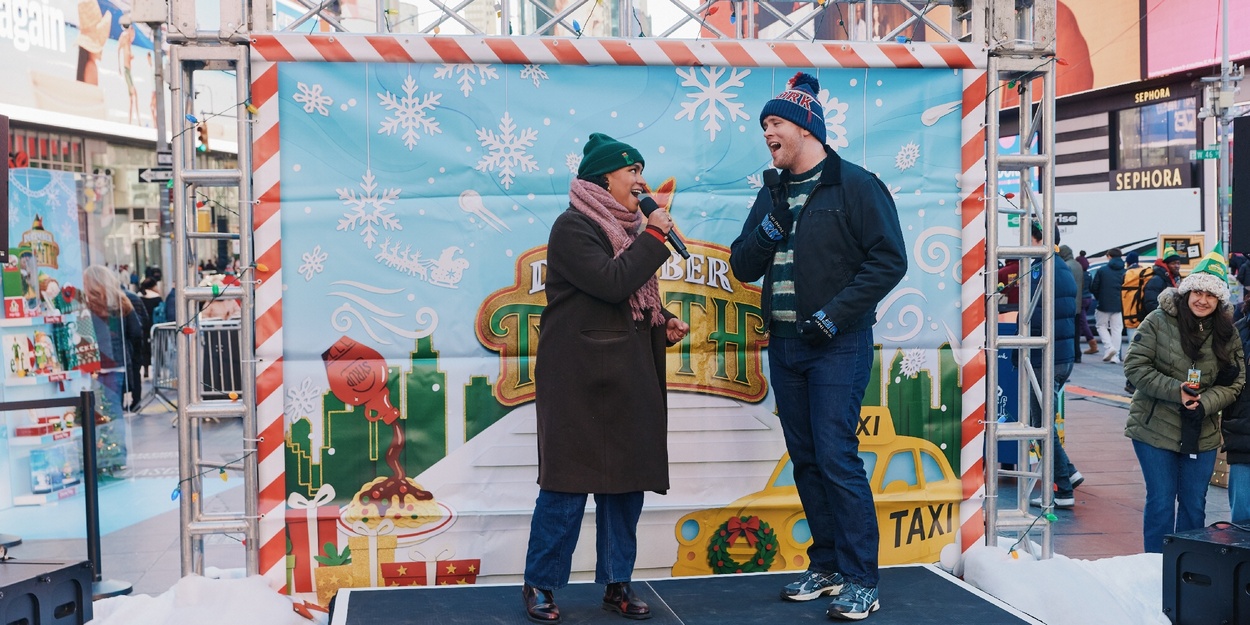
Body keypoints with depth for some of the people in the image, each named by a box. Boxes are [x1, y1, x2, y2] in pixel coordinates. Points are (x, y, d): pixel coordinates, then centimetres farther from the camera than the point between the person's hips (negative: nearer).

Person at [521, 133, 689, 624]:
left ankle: (617, 584, 18)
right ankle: (540, 585, 9)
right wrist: (654, 236, -14)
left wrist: (664, 321, 6)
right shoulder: (573, 227, -9)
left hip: (628, 376, 8)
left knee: (627, 481, 8)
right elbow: (611, 284, -22)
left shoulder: (626, 228, 16)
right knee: (568, 481, -4)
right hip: (579, 377, -8)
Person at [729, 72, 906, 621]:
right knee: (805, 459, 11)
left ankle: (861, 580, -1)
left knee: (836, 457, -10)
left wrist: (834, 315, -17)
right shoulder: (773, 195, 15)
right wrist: (771, 226, -7)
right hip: (784, 345, 7)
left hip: (837, 345, -7)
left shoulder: (854, 185, -5)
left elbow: (889, 259, -12)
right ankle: (826, 567, 22)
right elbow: (743, 267, 12)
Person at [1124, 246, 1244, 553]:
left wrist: (1205, 403, -16)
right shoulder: (1158, 321, -8)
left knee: (1194, 505, 11)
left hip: (1202, 434, 4)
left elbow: (1234, 383, 4)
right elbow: (1135, 365, -11)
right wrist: (1175, 390, -21)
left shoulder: (1227, 334, 4)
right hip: (1155, 428, -4)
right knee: (1161, 503, 0)